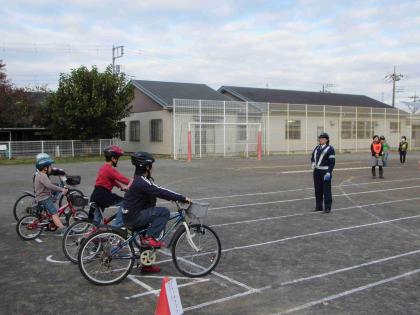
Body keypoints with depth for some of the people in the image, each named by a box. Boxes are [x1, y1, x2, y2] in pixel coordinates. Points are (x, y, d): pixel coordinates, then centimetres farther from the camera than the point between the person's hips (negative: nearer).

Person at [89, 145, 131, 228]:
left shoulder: (104, 167, 16)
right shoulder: (110, 169, -16)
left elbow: (113, 180, 22)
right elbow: (122, 179, -22)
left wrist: (122, 187, 15)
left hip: (96, 196, 11)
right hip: (103, 196, -11)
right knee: (124, 203, -8)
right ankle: (116, 226, -10)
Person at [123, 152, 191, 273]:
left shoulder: (140, 180, 12)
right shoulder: (141, 182, -21)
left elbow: (158, 190, 13)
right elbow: (160, 193, -27)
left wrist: (179, 198, 5)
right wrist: (183, 198, -23)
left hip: (133, 214, 11)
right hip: (134, 217, -11)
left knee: (146, 240, 22)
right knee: (164, 212, -18)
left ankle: (146, 265, 33)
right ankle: (150, 237, -14)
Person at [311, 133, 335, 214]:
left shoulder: (330, 148, -7)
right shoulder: (317, 148, 13)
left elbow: (332, 162, -12)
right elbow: (313, 157, 24)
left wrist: (328, 173, -19)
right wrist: (313, 163, 2)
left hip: (325, 172, -7)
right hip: (317, 171, 7)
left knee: (326, 190, -2)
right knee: (318, 190, 12)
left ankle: (327, 208, 5)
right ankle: (319, 206, 22)